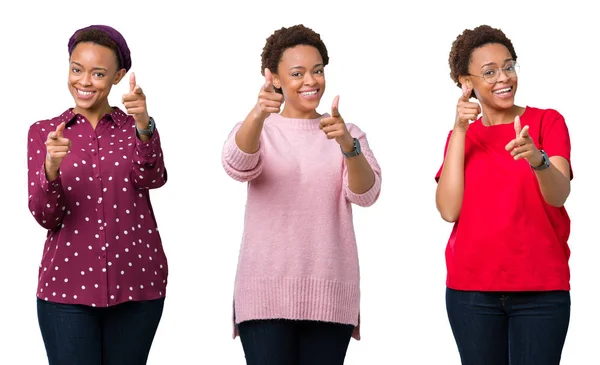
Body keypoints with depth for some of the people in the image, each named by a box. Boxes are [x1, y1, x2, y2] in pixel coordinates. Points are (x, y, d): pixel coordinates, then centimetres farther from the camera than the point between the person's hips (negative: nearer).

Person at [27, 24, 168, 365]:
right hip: (68, 285, 0)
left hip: (135, 281, 1)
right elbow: (45, 217, -3)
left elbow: (153, 179, -15)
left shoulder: (135, 126, 5)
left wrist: (143, 125, -32)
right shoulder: (43, 132, 5)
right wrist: (51, 169, -23)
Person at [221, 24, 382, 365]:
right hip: (267, 290, -1)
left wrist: (348, 145, -26)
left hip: (330, 293, 2)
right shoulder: (257, 129, 5)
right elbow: (237, 165, -17)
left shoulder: (348, 133, 9)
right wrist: (258, 114, -37)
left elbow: (366, 194, -7)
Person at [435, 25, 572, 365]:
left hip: (541, 289, -2)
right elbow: (449, 210, -6)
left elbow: (559, 195, -15)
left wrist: (537, 160, -36)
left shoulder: (548, 121, 1)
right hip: (471, 290, 2)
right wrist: (460, 132, -8)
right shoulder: (461, 137, 9)